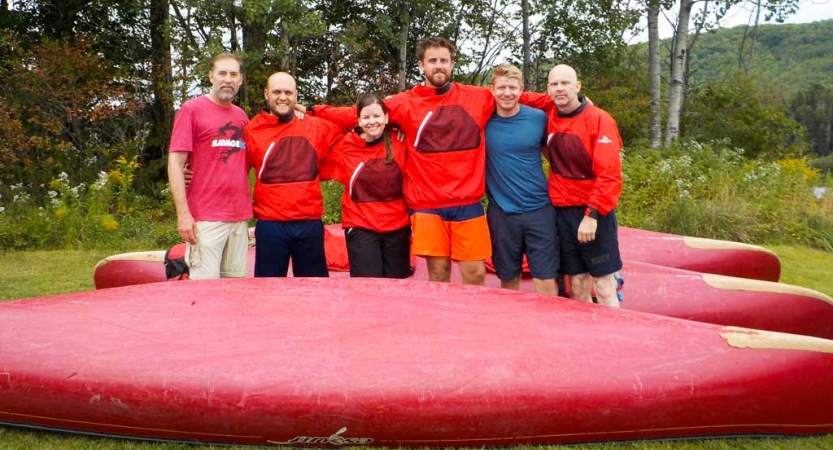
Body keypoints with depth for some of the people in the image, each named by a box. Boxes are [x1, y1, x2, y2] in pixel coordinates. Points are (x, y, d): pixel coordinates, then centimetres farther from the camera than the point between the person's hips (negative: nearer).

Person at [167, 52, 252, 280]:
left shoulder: (242, 116, 14)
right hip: (206, 219, -5)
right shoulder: (192, 109, -1)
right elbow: (175, 163, -6)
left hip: (240, 218, 5)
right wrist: (183, 214, -14)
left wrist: (248, 209, 10)